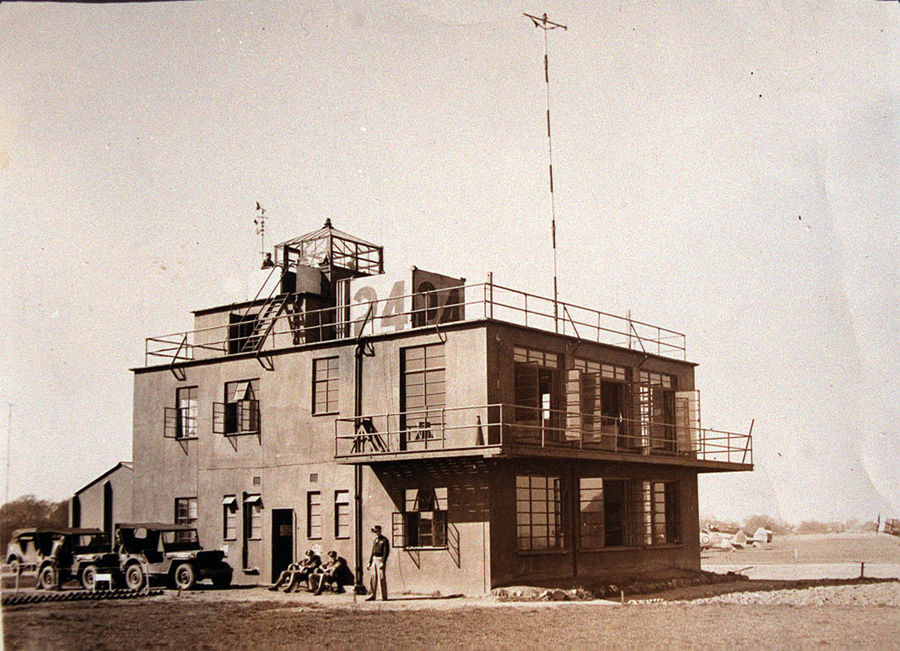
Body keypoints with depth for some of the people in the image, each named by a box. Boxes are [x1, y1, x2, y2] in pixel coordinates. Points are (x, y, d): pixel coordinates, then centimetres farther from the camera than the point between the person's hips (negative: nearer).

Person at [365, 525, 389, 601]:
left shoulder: (384, 540, -6)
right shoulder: (374, 541, 16)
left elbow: (386, 552, -12)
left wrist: (383, 562, -20)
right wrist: (369, 562, 15)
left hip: (381, 560, -7)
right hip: (374, 560, 7)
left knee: (381, 578, -7)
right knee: (373, 578, 6)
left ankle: (384, 596, -2)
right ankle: (372, 595, 12)